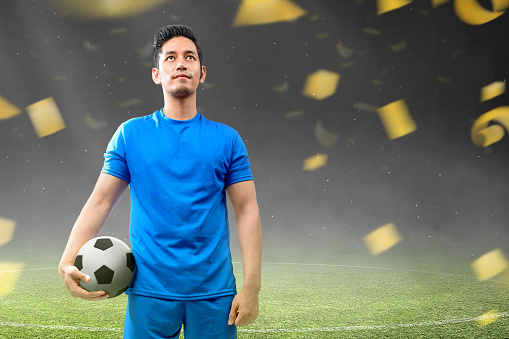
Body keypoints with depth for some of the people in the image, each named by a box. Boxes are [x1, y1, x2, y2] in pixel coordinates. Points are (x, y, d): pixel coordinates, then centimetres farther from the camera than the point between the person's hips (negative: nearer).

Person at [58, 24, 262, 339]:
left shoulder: (227, 139, 3)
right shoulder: (130, 134, 3)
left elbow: (247, 211, 1)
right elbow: (100, 202, 2)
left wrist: (251, 287, -5)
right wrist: (68, 262, -11)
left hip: (214, 292, 1)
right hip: (148, 289, 0)